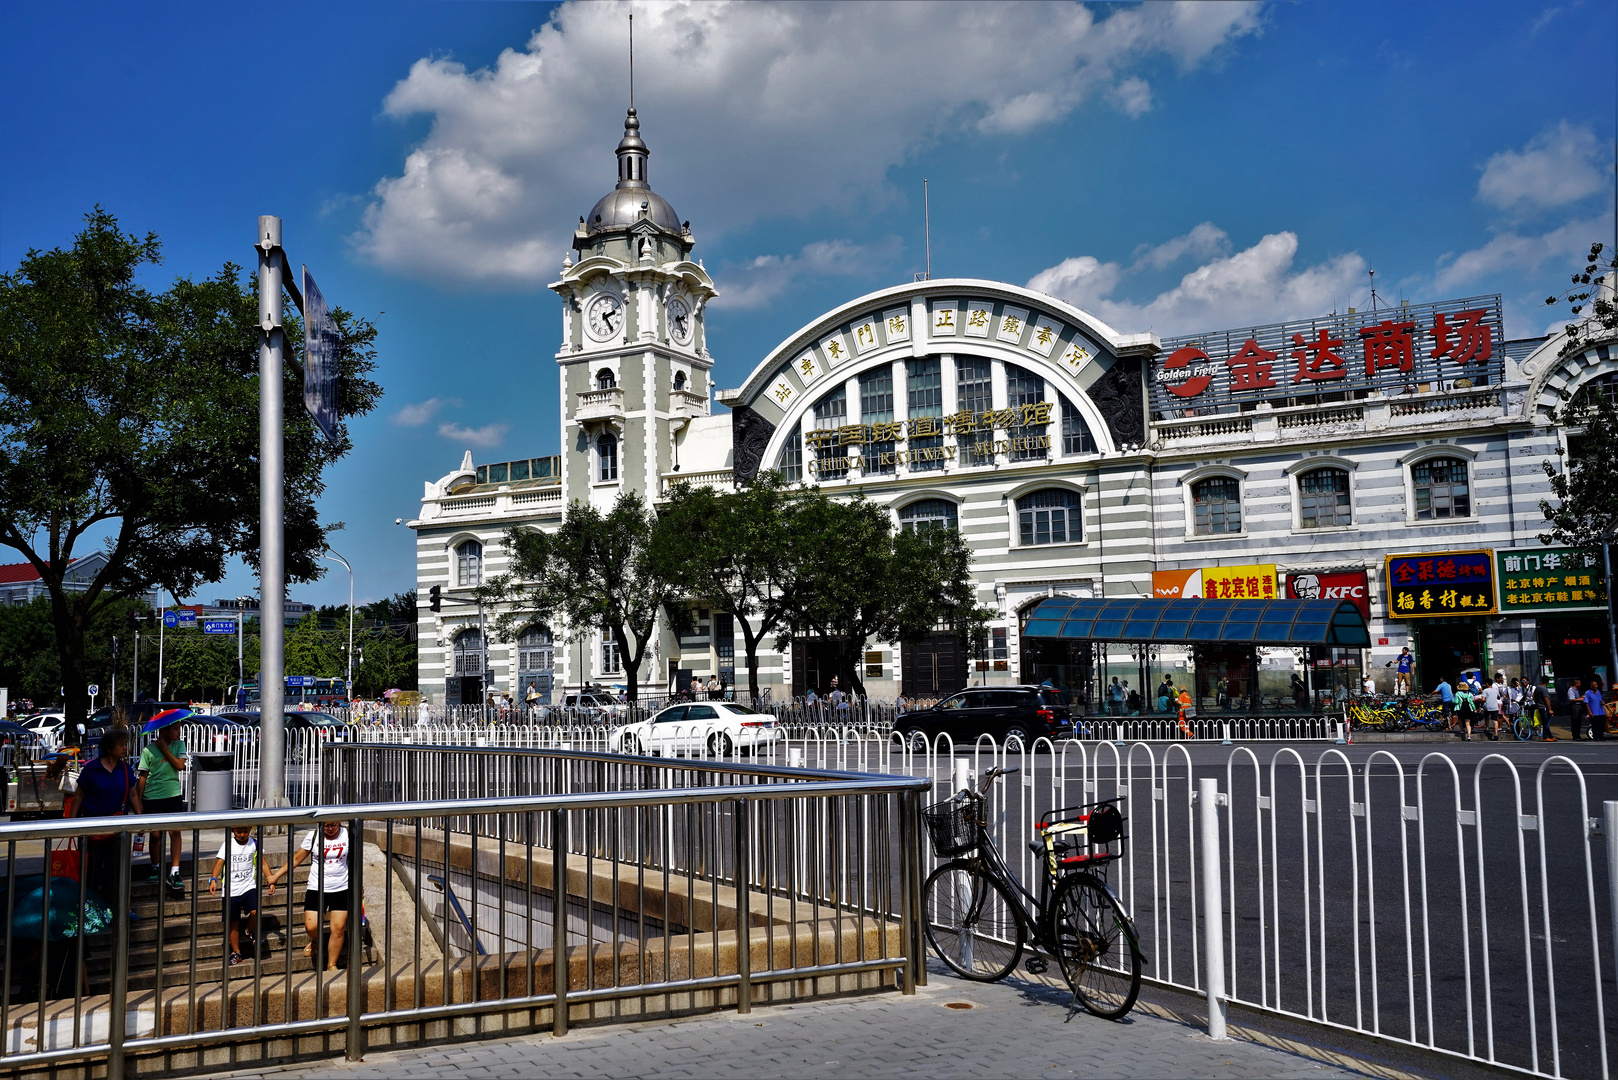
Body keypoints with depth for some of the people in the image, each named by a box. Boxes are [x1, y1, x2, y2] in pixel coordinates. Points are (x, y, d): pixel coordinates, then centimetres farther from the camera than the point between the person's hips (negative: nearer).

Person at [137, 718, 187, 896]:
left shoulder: (179, 745, 5)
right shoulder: (149, 750, -3)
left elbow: (180, 765, -8)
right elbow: (143, 776, -1)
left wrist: (164, 749, -10)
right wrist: (139, 801, -2)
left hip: (173, 795, 1)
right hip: (152, 796, -1)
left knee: (175, 831, -8)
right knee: (155, 834, 4)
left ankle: (174, 873, -5)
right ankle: (156, 868, 24)